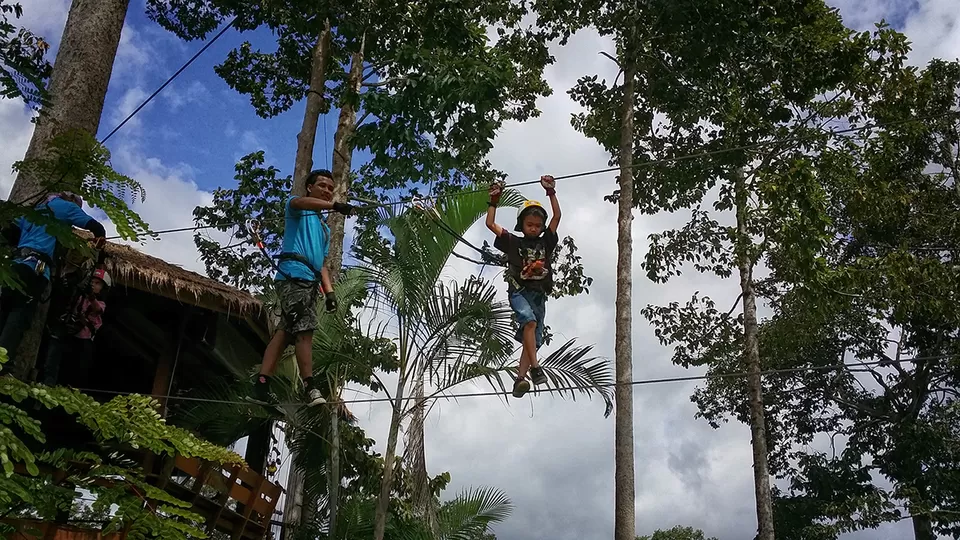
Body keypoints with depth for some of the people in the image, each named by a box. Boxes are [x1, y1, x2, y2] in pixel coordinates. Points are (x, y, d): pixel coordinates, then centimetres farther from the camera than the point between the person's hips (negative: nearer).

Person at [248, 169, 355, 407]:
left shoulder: (325, 229, 33)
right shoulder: (297, 210, 10)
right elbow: (298, 202, -16)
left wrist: (329, 291, 12)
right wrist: (335, 206, -32)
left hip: (310, 282, 8)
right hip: (294, 274, -8)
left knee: (285, 332, 3)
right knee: (304, 329, -19)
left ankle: (261, 386, 2)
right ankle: (310, 387, -25)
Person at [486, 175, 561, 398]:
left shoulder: (546, 242, 17)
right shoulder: (513, 242, 12)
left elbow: (557, 216, 12)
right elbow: (491, 224, 11)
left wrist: (551, 191, 10)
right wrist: (494, 200, 11)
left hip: (539, 295, 4)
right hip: (519, 291, -3)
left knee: (533, 340, -7)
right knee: (529, 321, -32)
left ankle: (520, 379, -12)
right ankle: (535, 367, -35)